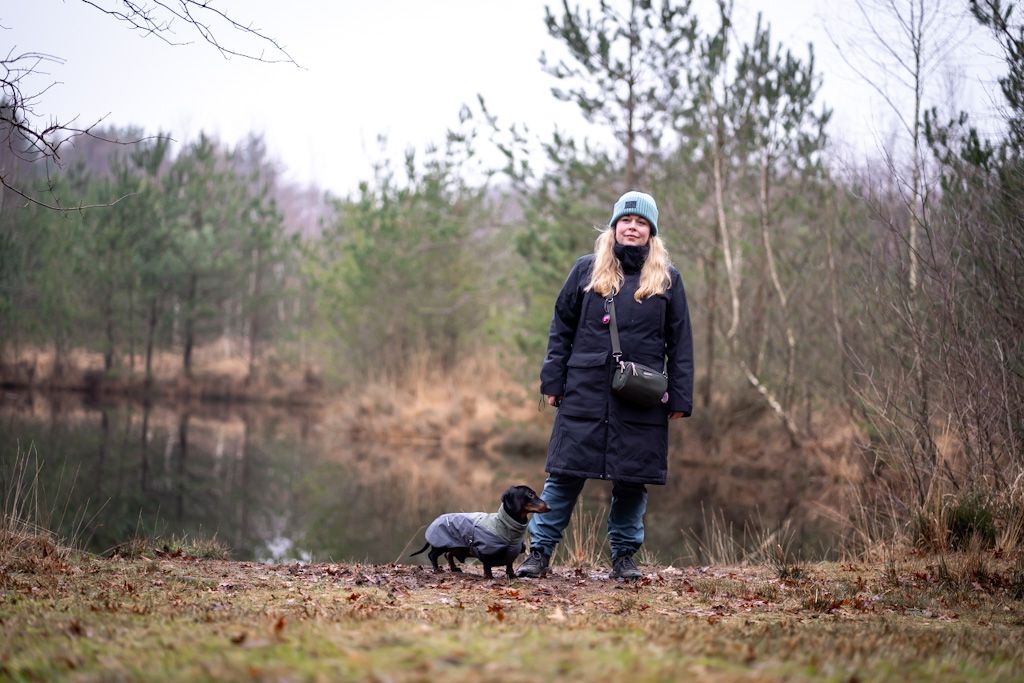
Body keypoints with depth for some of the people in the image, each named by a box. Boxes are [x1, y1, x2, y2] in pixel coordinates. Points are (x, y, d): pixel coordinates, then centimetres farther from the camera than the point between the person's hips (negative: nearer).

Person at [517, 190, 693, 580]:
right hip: (585, 392, 0)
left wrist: (680, 398, 1)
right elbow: (561, 327, 9)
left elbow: (680, 342, 7)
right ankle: (539, 551, 7)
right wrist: (553, 382, 2)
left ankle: (624, 556, 18)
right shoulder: (587, 270, 8)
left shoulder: (666, 278, 7)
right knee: (565, 474, 0)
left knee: (632, 480, 6)